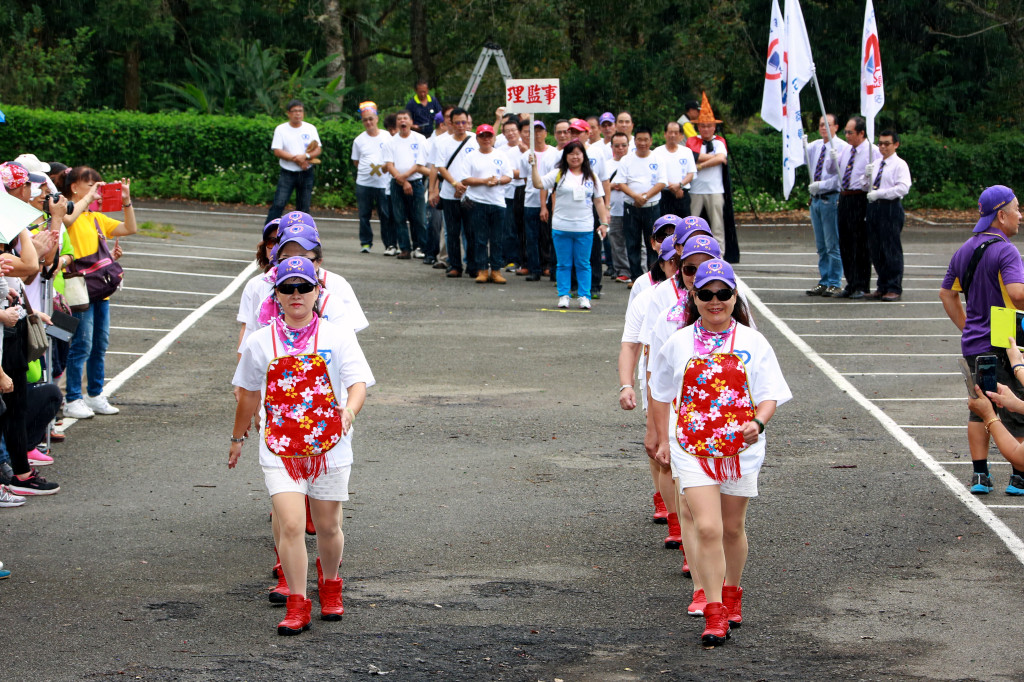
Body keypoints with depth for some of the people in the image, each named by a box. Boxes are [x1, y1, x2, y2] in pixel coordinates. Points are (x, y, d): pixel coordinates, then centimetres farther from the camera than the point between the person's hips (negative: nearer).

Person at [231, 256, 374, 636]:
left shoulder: (337, 336, -2)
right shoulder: (261, 342, 4)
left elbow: (358, 383, -11)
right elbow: (249, 394, 17)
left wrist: (350, 410, -33)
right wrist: (238, 437, 25)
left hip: (328, 445, 0)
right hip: (280, 448, 0)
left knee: (327, 526, 12)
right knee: (291, 526, -13)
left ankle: (330, 588, 40)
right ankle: (296, 606, -4)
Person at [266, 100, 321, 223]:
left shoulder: (311, 128, 6)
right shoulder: (281, 129, -1)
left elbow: (318, 149, 0)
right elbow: (277, 151, -8)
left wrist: (305, 156, -19)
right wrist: (296, 159, -17)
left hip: (306, 173, 3)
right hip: (287, 173, -3)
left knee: (304, 207, 7)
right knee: (279, 204, -11)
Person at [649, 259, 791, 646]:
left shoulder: (752, 344, 1)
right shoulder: (678, 344, 3)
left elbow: (770, 395, -2)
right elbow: (660, 393, 15)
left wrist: (758, 423, -21)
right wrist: (663, 440, 14)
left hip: (740, 448, 1)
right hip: (693, 449, -1)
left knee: (733, 528, 14)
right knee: (708, 528, -14)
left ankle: (731, 593, 39)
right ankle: (714, 615, -9)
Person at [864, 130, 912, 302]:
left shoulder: (900, 165, -3)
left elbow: (903, 188, -17)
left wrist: (879, 193, -19)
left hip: (891, 208, -7)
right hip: (874, 207, 7)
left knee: (891, 249, -5)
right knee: (875, 250, 7)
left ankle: (895, 288, 0)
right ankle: (882, 287, 15)